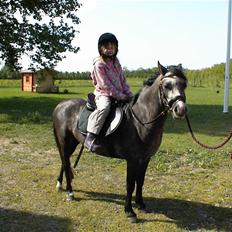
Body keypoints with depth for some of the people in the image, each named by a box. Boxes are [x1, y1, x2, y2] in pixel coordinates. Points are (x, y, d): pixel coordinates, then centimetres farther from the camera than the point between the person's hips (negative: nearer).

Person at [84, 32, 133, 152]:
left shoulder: (116, 62, 13)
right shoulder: (99, 64, -11)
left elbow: (122, 80, 15)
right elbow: (105, 85, -17)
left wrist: (129, 95, 2)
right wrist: (121, 97, -18)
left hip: (120, 95, 8)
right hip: (103, 94, -8)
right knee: (104, 107, -37)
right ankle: (90, 137, -36)